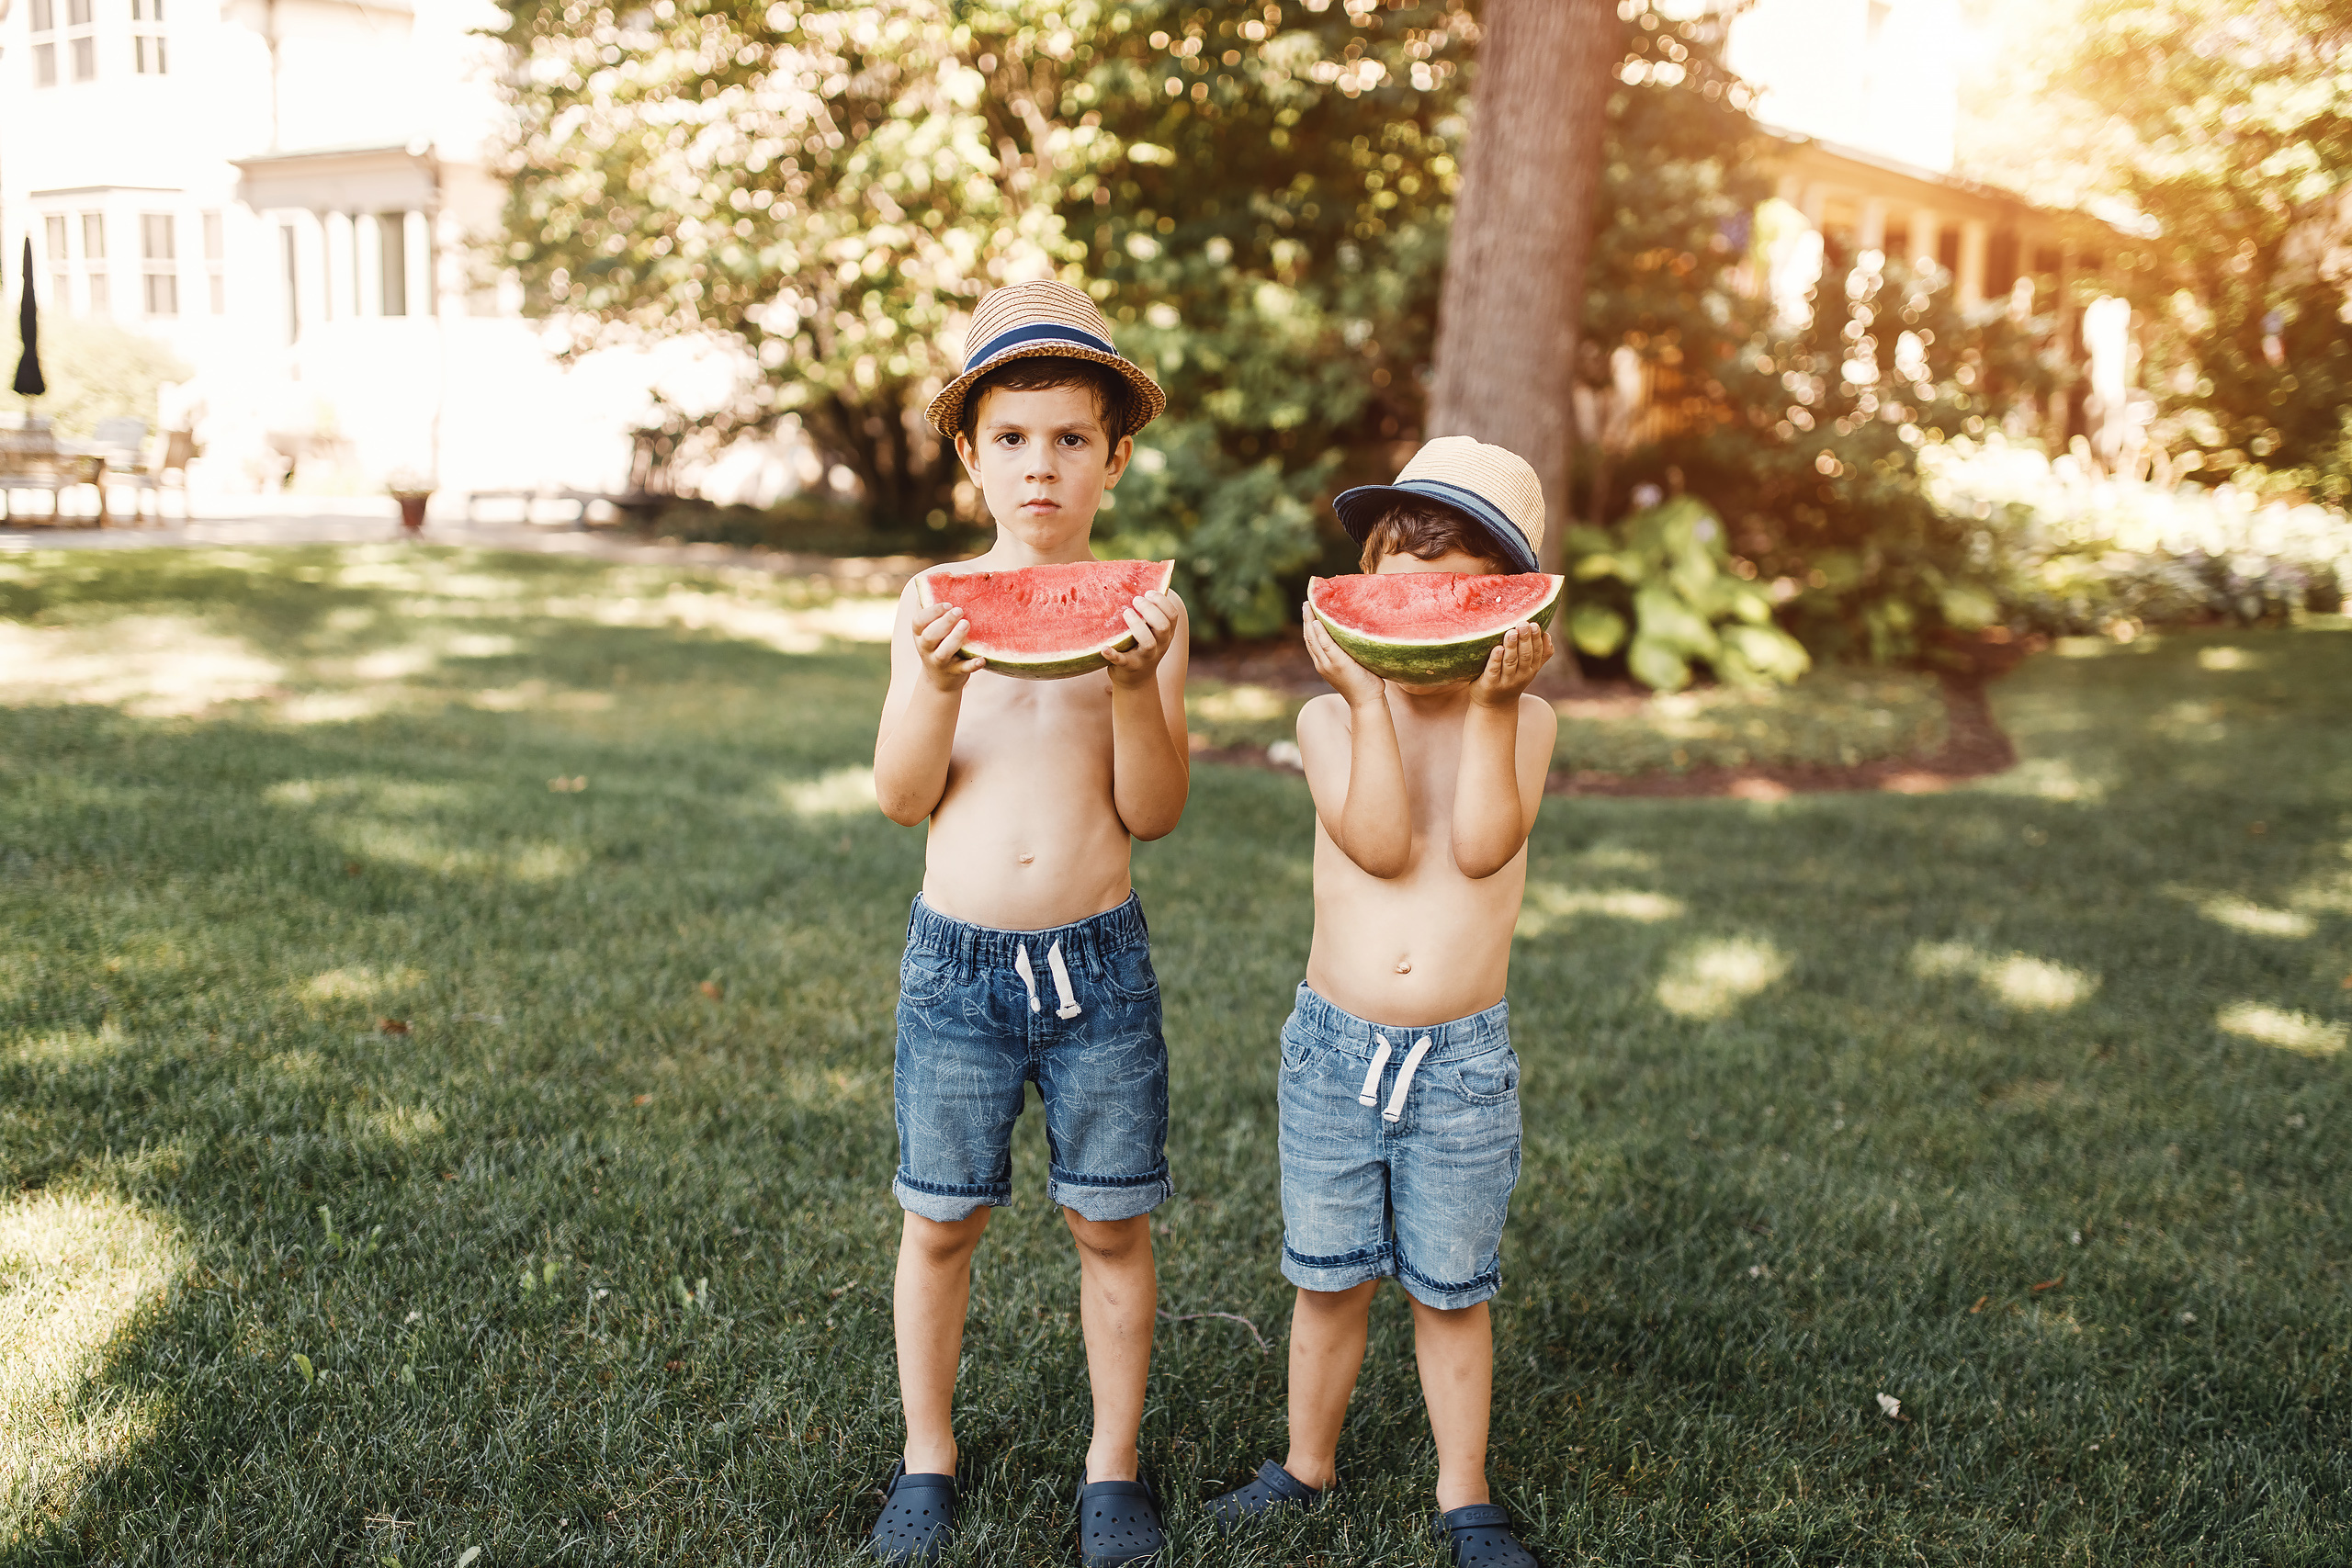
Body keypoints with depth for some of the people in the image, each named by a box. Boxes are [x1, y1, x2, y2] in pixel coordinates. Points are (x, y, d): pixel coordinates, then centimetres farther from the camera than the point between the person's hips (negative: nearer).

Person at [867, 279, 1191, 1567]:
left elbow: (1154, 810, -6)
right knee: (941, 1221, 10)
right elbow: (902, 796, -4)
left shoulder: (1144, 610, -2)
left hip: (1098, 963, 0)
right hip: (955, 961, 0)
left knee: (1111, 1225, 8)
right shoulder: (935, 604, 0)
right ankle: (928, 1458, 30)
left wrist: (1136, 683, -21)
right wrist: (940, 681, -21)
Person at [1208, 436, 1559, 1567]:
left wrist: (1491, 704, -23)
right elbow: (1381, 844, -20)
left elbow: (1483, 846, -20)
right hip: (1335, 1047, 1)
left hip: (1464, 1061, 0)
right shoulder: (1333, 719, -4)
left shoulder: (1523, 720, -3)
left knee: (1451, 1293, 12)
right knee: (1328, 1280, 15)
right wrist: (1368, 693, -22)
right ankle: (1308, 1467, 36)